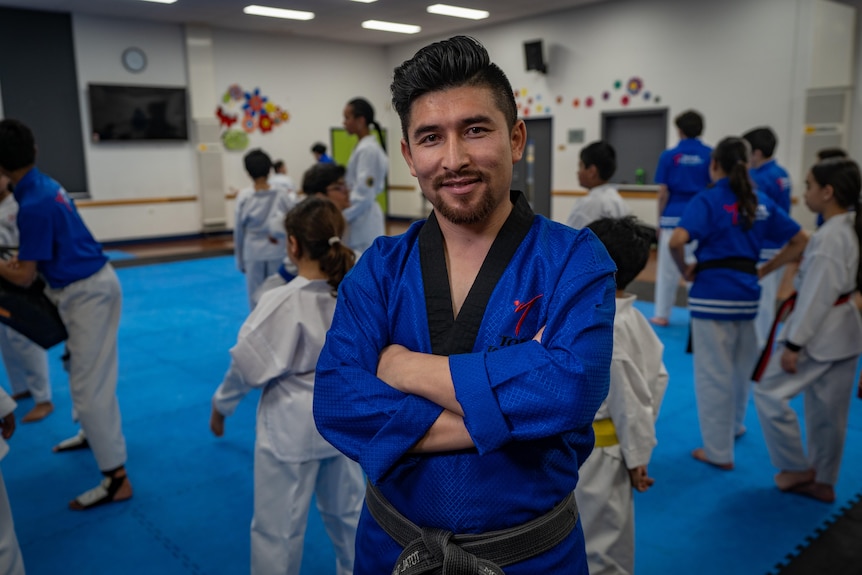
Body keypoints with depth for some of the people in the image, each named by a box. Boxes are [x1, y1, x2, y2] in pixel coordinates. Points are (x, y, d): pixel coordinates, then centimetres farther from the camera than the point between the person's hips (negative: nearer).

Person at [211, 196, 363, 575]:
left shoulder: (281, 303, -23)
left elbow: (248, 365, -14)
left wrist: (221, 405, 3)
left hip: (291, 427, -5)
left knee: (278, 527, 13)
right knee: (347, 510, 26)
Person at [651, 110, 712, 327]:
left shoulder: (669, 155, -3)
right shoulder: (710, 154, -1)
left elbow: (663, 193, -3)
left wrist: (660, 220, 6)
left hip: (674, 217, -1)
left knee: (667, 267, 9)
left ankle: (662, 315, 16)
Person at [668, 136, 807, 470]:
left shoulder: (708, 199, -10)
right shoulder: (761, 202, 7)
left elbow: (676, 241, -25)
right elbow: (801, 240, 13)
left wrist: (685, 270, -8)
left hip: (713, 292, -6)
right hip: (747, 291, 6)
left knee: (713, 372, 4)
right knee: (742, 367, 23)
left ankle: (719, 451, 13)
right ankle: (734, 426, 44)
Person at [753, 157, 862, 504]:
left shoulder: (830, 236, -22)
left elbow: (817, 296, -23)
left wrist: (793, 345, -19)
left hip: (820, 334, -9)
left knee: (769, 391, 3)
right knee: (828, 411, 17)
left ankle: (798, 468, 14)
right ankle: (822, 482, 29)